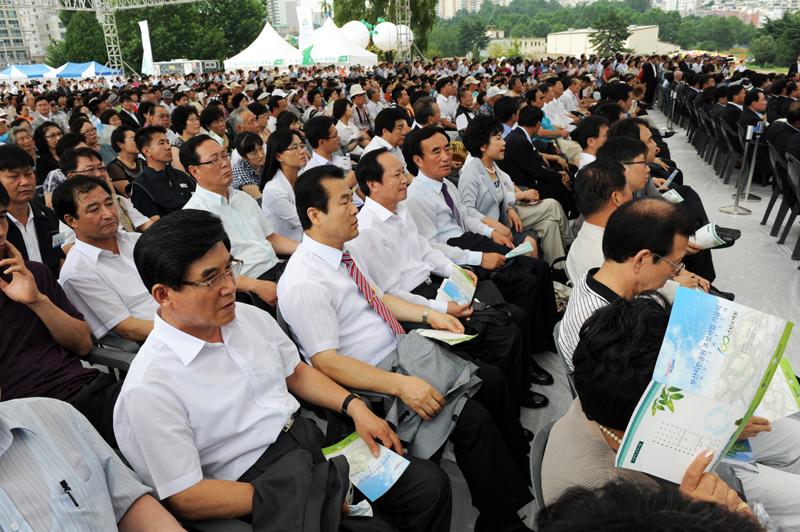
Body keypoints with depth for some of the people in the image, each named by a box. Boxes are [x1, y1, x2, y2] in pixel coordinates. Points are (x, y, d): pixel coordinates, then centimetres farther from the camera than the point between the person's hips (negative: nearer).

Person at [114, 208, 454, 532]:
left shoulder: (250, 317, 3)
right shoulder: (148, 390, -17)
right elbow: (185, 499, -16)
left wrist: (355, 407, 2)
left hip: (312, 440, 7)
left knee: (432, 484, -1)